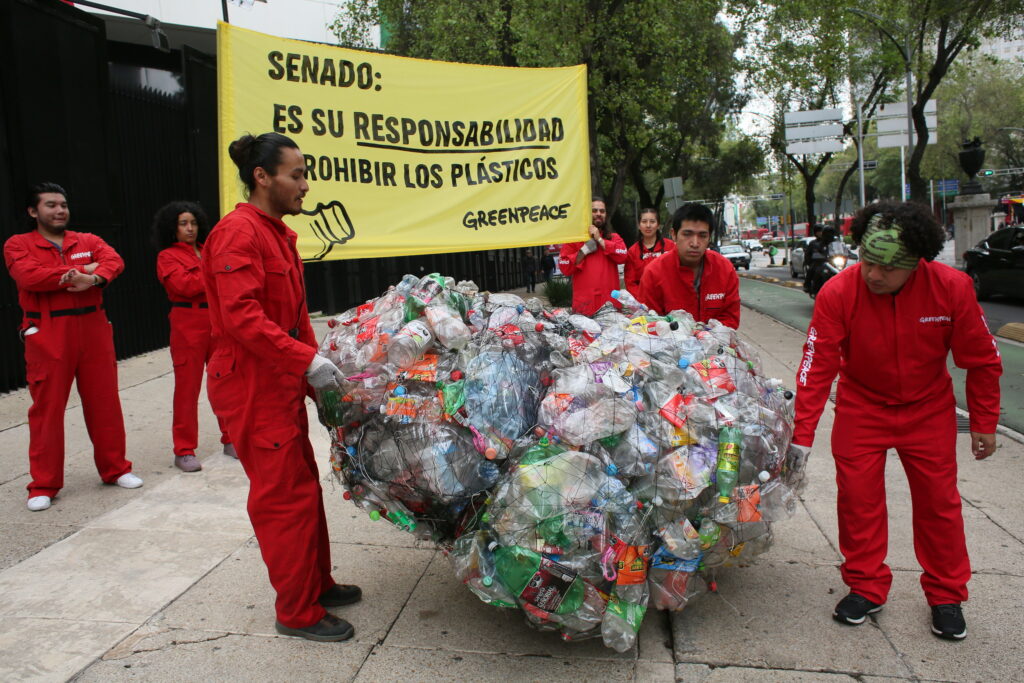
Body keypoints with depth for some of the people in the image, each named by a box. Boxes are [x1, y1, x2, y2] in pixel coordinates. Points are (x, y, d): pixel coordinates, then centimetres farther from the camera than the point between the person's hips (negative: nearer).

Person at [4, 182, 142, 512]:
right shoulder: (18, 244, 3)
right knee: (47, 409, 2)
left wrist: (94, 279, -28)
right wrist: (82, 270, -11)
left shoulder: (88, 241, 12)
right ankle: (44, 485, 13)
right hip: (47, 336, -3)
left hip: (93, 329, 3)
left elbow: (113, 260, -7)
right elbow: (30, 276, -15)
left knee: (105, 402, 7)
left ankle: (115, 469, 21)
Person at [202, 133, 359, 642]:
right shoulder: (238, 233, -17)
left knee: (303, 483, 18)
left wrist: (314, 373, 15)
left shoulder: (278, 233, 15)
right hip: (251, 386, -10)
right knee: (284, 495, -2)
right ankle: (297, 611, 14)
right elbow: (241, 318, -26)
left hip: (282, 383, 10)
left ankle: (317, 584, 34)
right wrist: (307, 360, -27)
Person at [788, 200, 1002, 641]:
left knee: (939, 500, 7)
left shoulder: (951, 287, -20)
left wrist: (984, 423, -1)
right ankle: (865, 588, 20)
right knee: (858, 497, 1)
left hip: (928, 411, 1)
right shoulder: (838, 293, -23)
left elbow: (981, 359, -6)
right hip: (861, 409, 0)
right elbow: (817, 365, -22)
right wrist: (802, 433, -24)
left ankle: (946, 596, 25)